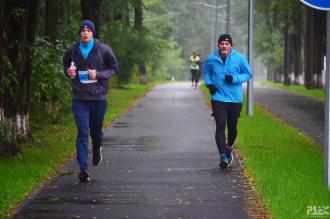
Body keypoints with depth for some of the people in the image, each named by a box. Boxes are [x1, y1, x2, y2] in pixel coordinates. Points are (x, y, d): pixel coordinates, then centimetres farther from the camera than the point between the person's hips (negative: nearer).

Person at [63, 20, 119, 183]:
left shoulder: (104, 50, -3)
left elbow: (113, 68, 3)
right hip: (79, 98, 0)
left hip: (99, 97, 0)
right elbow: (66, 65, 19)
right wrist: (68, 72, -5)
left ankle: (97, 150, 48)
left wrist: (98, 75, -13)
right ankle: (83, 169, -6)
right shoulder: (72, 51, 2)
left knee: (96, 130, 12)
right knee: (82, 132, -6)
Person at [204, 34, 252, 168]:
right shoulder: (211, 59, 0)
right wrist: (209, 84, 0)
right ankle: (223, 157, -13)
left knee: (232, 128, 13)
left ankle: (229, 147, 42)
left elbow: (248, 74, 2)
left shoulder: (239, 58, -5)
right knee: (220, 126, -14)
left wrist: (234, 79, -15)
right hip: (218, 98, 0)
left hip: (235, 99, 1)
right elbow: (206, 72, 19)